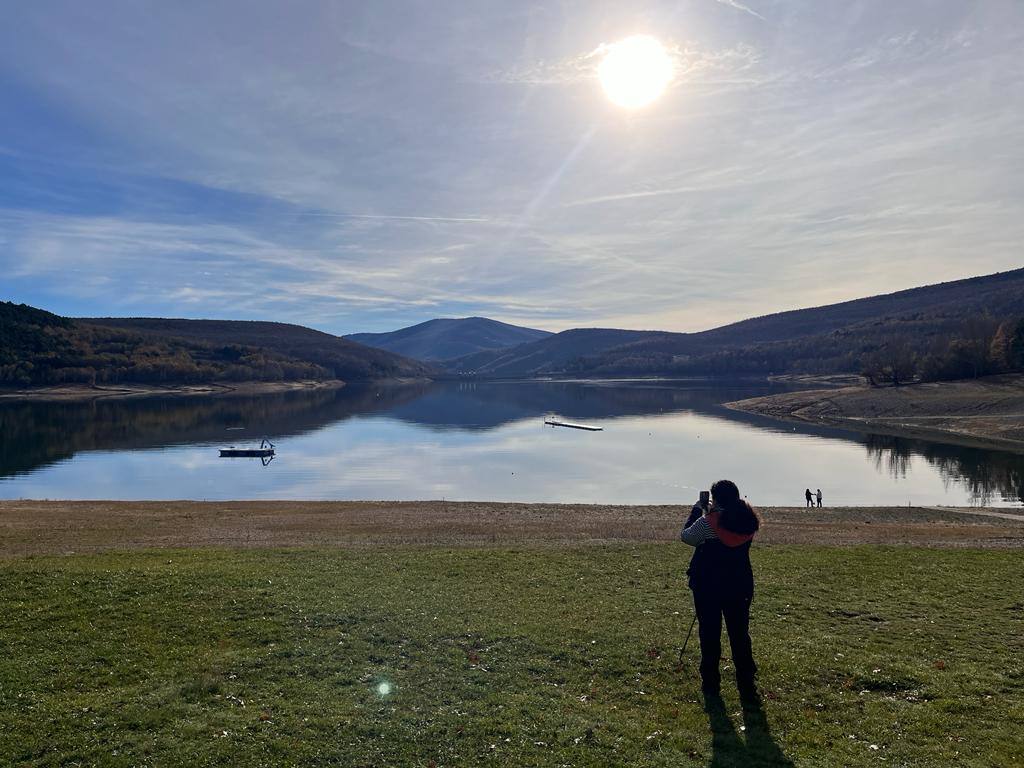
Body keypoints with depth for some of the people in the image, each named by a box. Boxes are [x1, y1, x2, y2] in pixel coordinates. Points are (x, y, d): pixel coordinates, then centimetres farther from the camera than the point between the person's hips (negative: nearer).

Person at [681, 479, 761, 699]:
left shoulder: (708, 522, -20)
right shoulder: (749, 522, -5)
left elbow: (686, 536, -4)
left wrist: (696, 511, 5)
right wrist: (712, 513, 12)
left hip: (708, 588, -4)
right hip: (740, 587, 4)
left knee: (709, 636, 9)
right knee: (740, 635, 15)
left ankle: (710, 685, 17)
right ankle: (747, 686, 21)